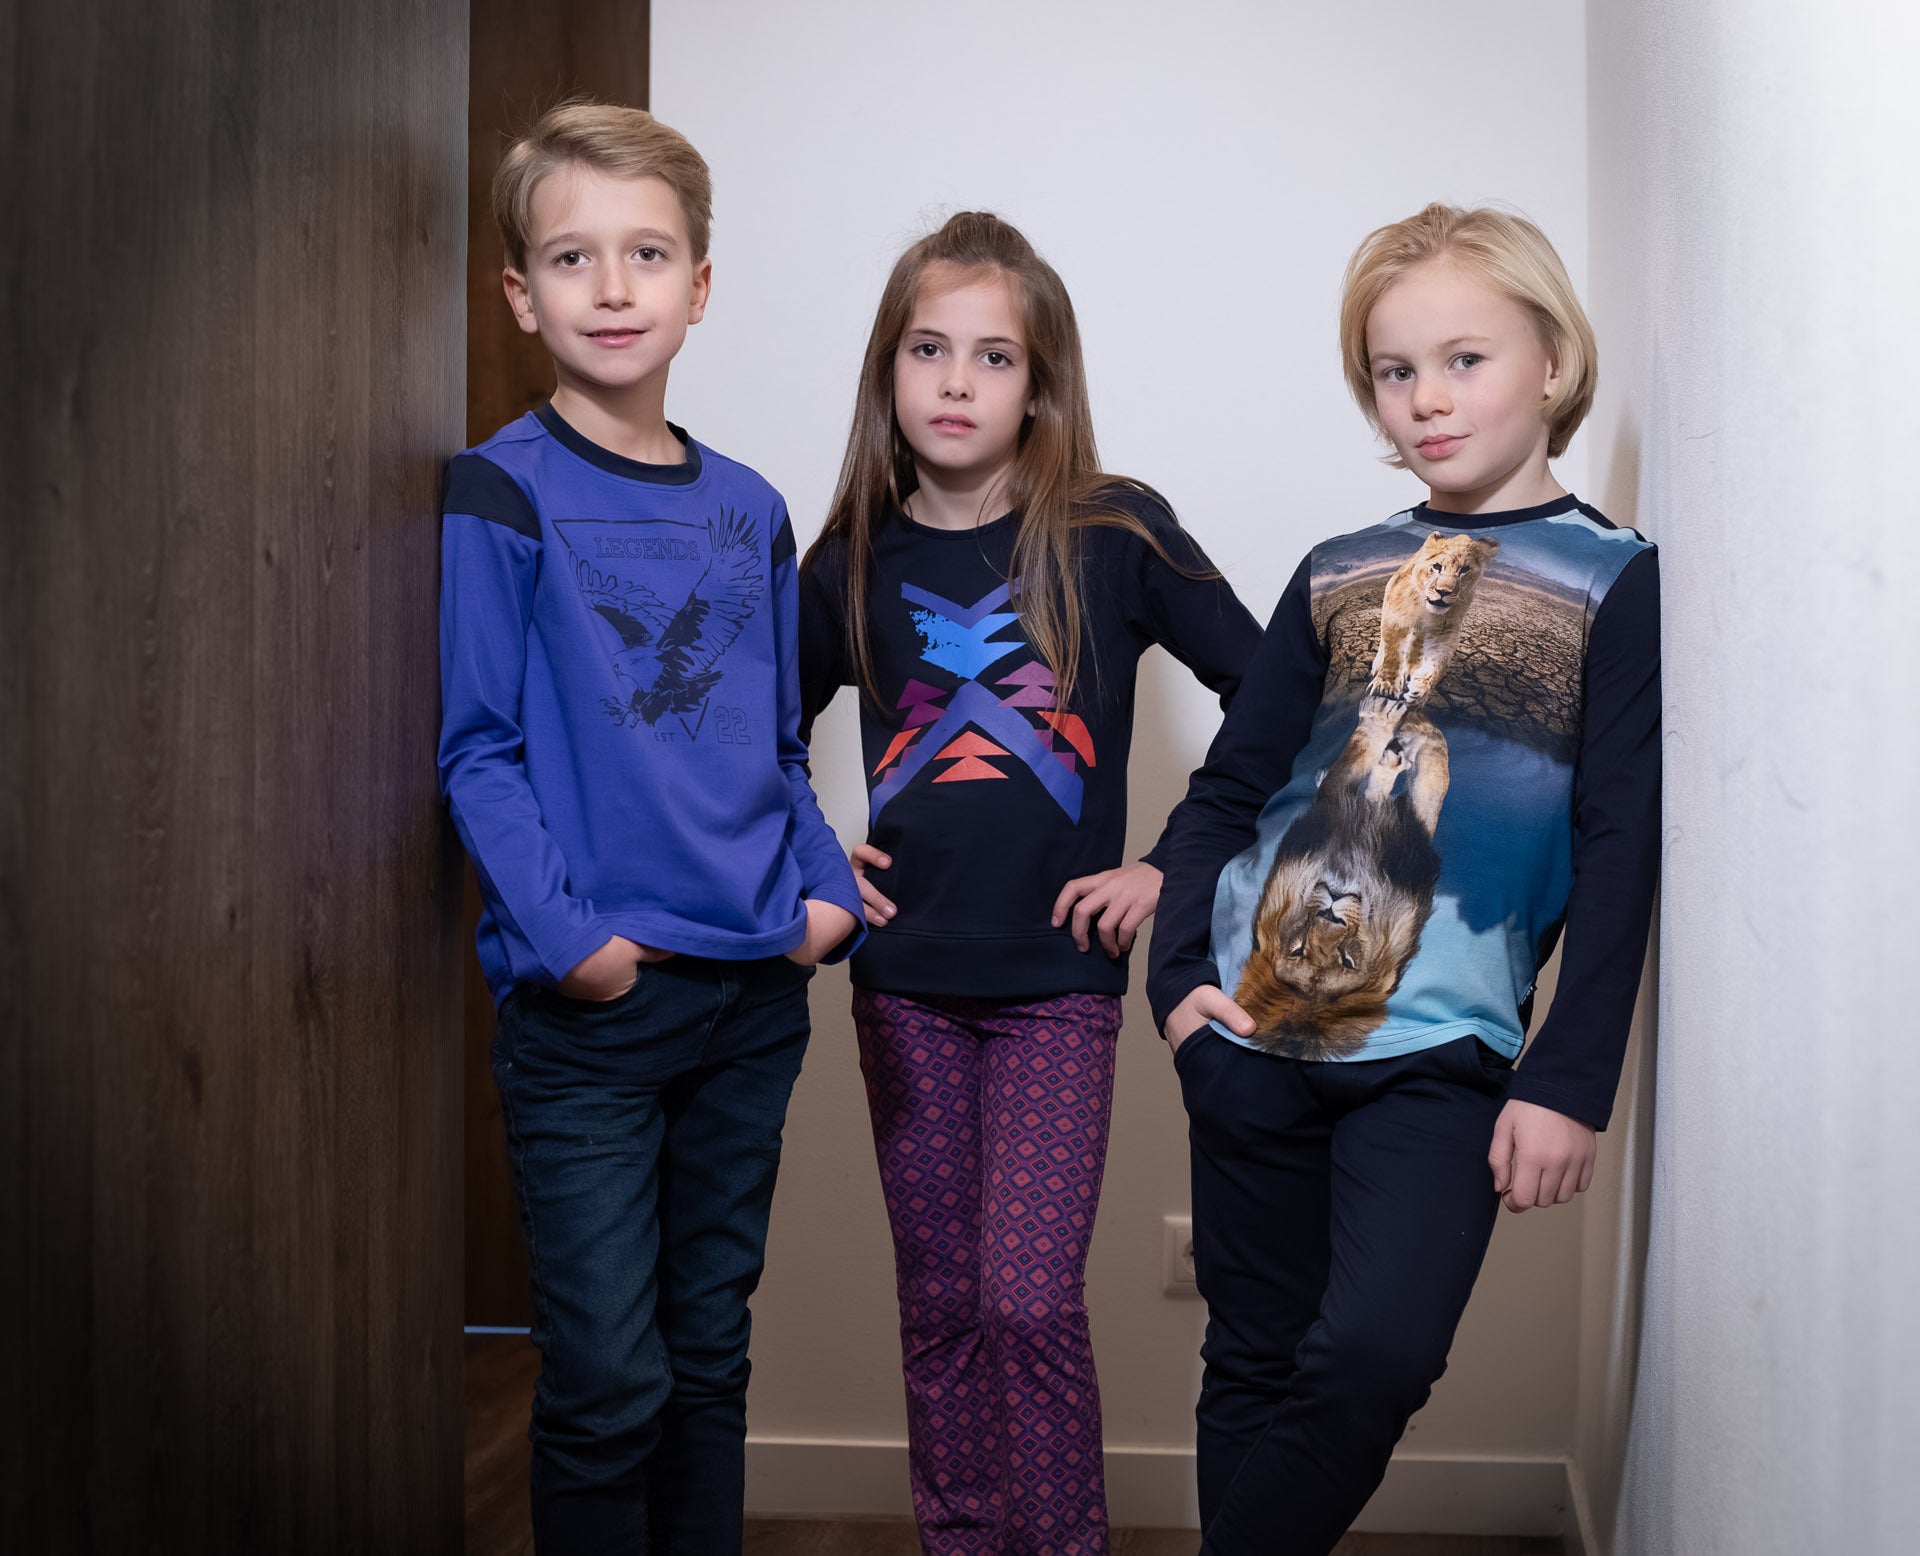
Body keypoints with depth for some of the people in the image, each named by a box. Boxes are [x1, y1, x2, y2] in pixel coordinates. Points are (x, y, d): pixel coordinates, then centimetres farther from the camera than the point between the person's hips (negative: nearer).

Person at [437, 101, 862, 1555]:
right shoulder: (499, 496, -5)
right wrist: (564, 932, -18)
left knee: (711, 1351, 17)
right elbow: (476, 750, -9)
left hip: (754, 993, 5)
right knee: (609, 1381, 1)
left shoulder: (748, 509, 9)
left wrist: (822, 887, 0)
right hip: (588, 1003, -5)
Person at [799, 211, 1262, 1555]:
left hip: (1058, 972, -3)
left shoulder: (1114, 535, -6)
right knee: (942, 1304, 12)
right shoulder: (854, 566, 3)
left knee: (1029, 1299, -8)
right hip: (905, 977, 3)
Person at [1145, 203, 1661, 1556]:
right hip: (1252, 1026, 3)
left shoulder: (1615, 584, 0)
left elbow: (1622, 853, -4)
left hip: (1440, 1052, -3)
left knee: (1374, 1356, -16)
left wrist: (1571, 1084, -9)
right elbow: (1228, 789, 13)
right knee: (1254, 1364, 9)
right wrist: (1180, 969, 0)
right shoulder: (1341, 576, 11)